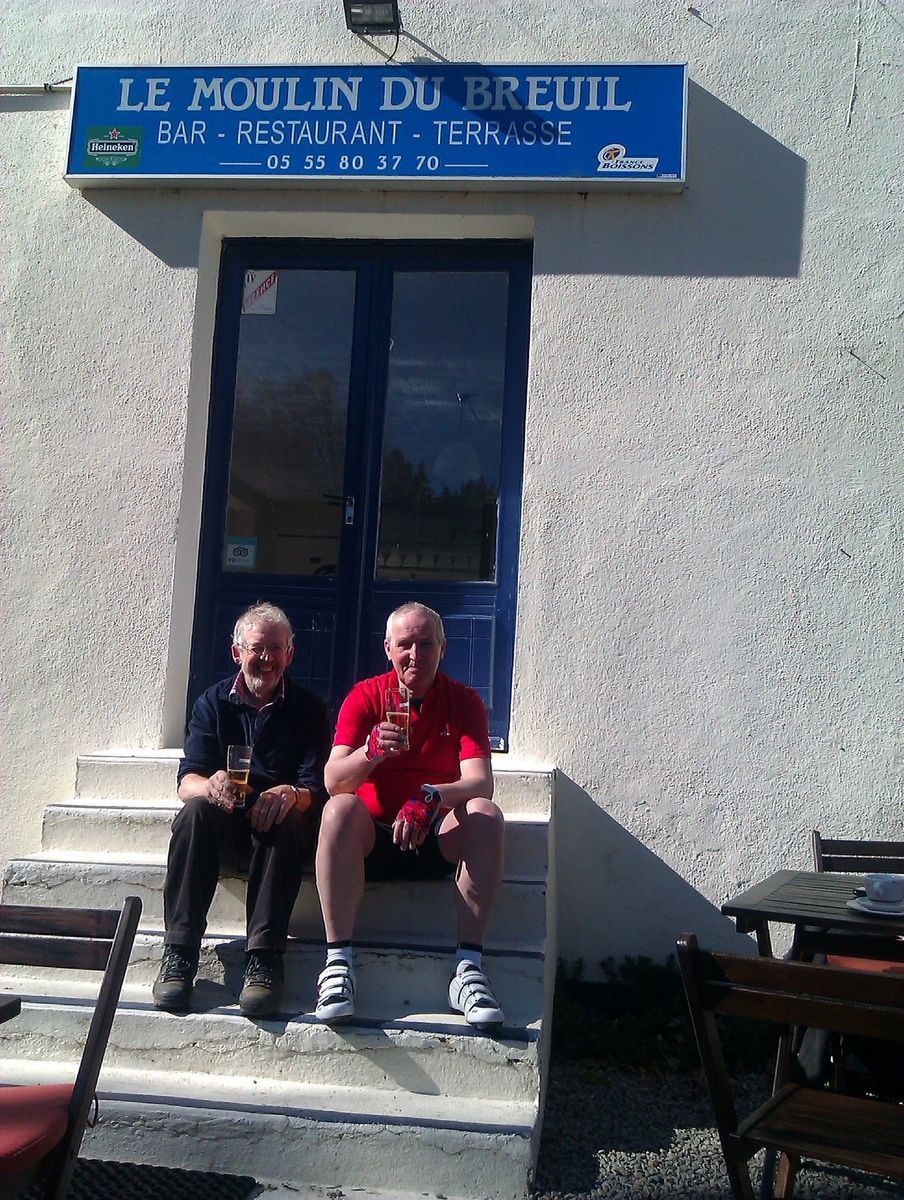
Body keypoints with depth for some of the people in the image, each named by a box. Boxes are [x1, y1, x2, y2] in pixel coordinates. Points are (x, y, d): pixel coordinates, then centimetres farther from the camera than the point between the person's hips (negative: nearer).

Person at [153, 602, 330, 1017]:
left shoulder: (308, 709, 2)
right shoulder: (213, 703, 5)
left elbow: (316, 790, -7)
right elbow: (188, 781, -6)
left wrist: (291, 794, -32)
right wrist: (210, 786, -31)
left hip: (278, 824, -1)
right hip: (226, 823, 1)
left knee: (286, 819, -35)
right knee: (195, 810, -31)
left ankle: (264, 959, -38)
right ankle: (179, 953, -33)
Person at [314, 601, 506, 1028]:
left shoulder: (464, 701, 0)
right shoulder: (365, 696, -2)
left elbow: (480, 782, -15)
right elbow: (333, 781, -14)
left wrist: (431, 798, -36)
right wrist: (371, 750, -36)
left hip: (438, 838, 1)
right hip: (372, 836, -1)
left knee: (486, 815, -28)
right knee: (340, 809, -31)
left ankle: (468, 967, -29)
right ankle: (338, 961, -32)